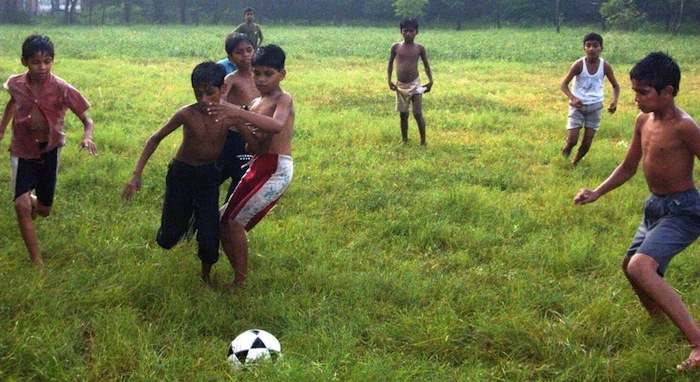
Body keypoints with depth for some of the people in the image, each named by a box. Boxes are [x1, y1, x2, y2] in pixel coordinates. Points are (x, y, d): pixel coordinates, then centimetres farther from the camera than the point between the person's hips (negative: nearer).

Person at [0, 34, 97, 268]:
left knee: (44, 210, 11)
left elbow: (87, 120, -16)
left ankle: (33, 202, 51)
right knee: (21, 205, -17)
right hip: (23, 151, 0)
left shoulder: (62, 89, -20)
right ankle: (37, 262, -6)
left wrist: (87, 136, -37)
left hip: (49, 151, 0)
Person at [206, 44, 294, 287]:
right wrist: (236, 124, -5)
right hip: (257, 167, 9)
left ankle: (240, 282, -4)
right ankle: (239, 274, 19)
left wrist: (238, 112, -42)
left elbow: (277, 126, -33)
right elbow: (255, 144, 13)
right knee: (223, 222, 8)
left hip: (277, 170, -9)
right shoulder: (255, 103, 16)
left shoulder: (283, 99, -10)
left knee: (236, 222, -14)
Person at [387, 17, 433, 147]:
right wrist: (389, 80, -1)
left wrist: (430, 81, -2)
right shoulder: (396, 47, -1)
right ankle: (405, 141, 20)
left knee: (418, 113, -9)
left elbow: (426, 65, 7)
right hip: (400, 85, 2)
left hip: (415, 84, -2)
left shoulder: (419, 48, -3)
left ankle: (423, 141, 1)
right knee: (403, 114, 9)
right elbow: (390, 64, 10)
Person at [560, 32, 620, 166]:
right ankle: (563, 159, 24)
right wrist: (572, 98, -30)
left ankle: (575, 163, 30)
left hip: (595, 107, 2)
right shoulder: (579, 64, -14)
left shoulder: (605, 66, -8)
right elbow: (564, 84, -11)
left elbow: (615, 86, 6)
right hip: (578, 106, -2)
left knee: (587, 143, 5)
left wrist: (615, 101, -14)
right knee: (572, 141, -8)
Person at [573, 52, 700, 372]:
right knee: (630, 265, 25)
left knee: (641, 267, -28)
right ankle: (658, 320, 52)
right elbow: (628, 168, 14)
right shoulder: (643, 121, 3)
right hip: (655, 207, 9)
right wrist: (597, 193, 3)